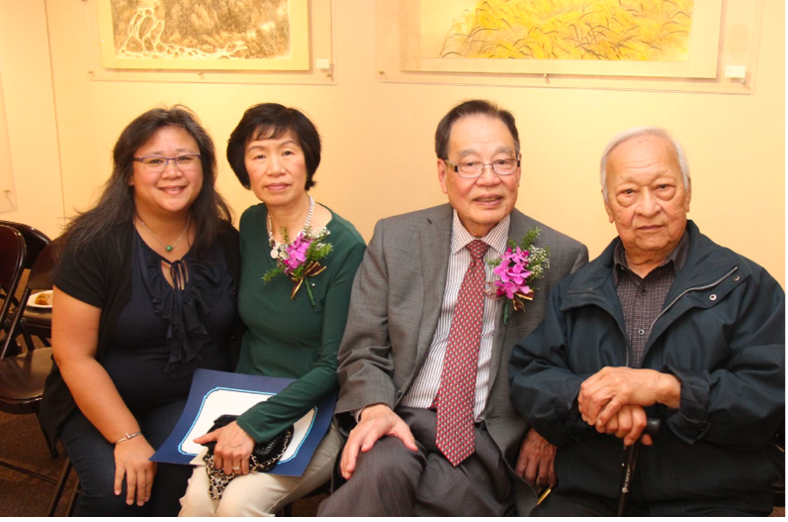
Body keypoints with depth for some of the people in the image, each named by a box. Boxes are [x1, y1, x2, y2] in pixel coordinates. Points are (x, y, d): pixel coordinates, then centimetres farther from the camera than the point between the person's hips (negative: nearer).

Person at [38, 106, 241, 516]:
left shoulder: (225, 242, -3)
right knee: (115, 491, -25)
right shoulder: (94, 244, -13)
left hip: (194, 401, 2)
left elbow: (239, 329, 4)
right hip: (103, 402, -1)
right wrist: (127, 438, -18)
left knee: (184, 478, -26)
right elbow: (74, 357, -12)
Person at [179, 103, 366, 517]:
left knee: (240, 500, -24)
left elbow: (333, 366, -15)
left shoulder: (344, 247, -17)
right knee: (197, 497, -19)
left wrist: (254, 424, -19)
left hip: (317, 411, -4)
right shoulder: (251, 225, 0)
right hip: (250, 402, 4)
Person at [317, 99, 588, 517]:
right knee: (382, 470, -32)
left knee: (382, 480, -28)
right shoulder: (393, 239, 4)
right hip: (401, 422, 1)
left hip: (489, 443, -1)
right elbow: (363, 349, 5)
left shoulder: (563, 258, 0)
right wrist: (374, 408, -14)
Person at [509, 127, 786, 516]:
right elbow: (526, 377, 7)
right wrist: (585, 395, -14)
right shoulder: (573, 292, 13)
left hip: (714, 500, -1)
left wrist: (665, 387, -17)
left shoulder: (746, 285, 5)